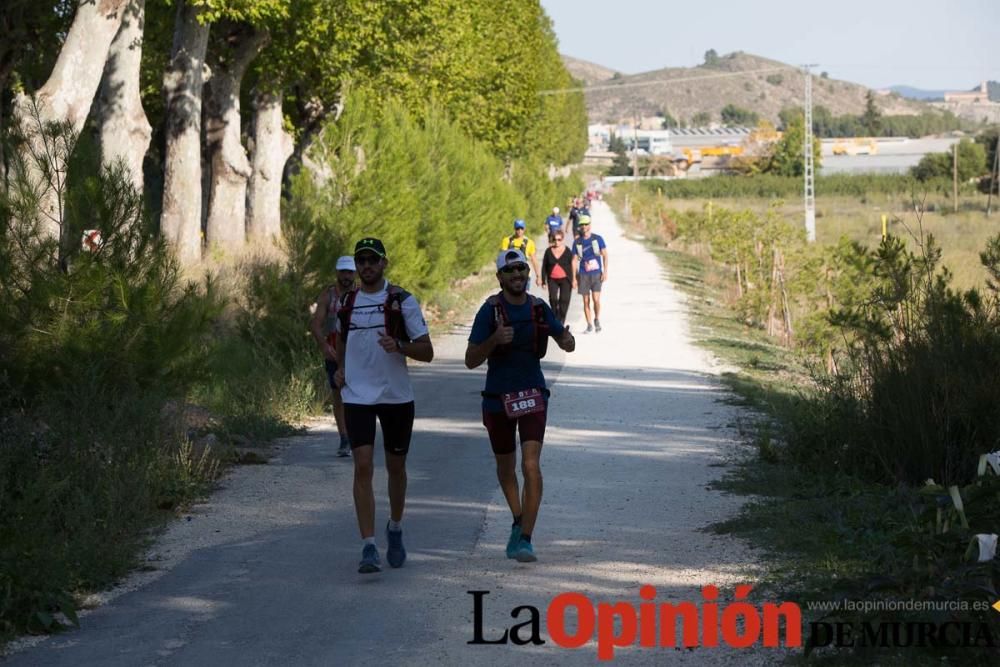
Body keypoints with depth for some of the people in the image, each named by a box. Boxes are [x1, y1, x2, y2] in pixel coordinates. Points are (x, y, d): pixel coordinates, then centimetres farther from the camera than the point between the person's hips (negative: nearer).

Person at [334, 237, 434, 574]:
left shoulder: (402, 300, -4)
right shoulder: (346, 302, 6)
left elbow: (426, 351, -5)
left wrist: (398, 346, -23)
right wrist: (340, 367, 9)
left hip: (397, 395, -1)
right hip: (357, 395, 1)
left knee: (396, 467, 12)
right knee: (363, 467, -12)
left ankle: (395, 530, 37)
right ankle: (369, 548, -16)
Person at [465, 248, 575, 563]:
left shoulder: (539, 308, 1)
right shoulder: (490, 310, -8)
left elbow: (565, 342, 15)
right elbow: (471, 360, -10)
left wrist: (568, 340, -10)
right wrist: (494, 340, -28)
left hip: (533, 397, 0)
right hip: (498, 398, 0)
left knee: (531, 467, -15)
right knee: (506, 467, 16)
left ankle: (524, 539, -15)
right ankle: (518, 522, 41)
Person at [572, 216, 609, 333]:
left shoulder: (598, 239, 1)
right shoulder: (577, 242, 5)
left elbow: (605, 255, 3)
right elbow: (574, 260, 8)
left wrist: (605, 272, -5)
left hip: (596, 274, -2)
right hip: (583, 275, 2)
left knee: (596, 299, -13)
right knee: (586, 301, 2)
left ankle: (597, 319, 10)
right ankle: (589, 325, 12)